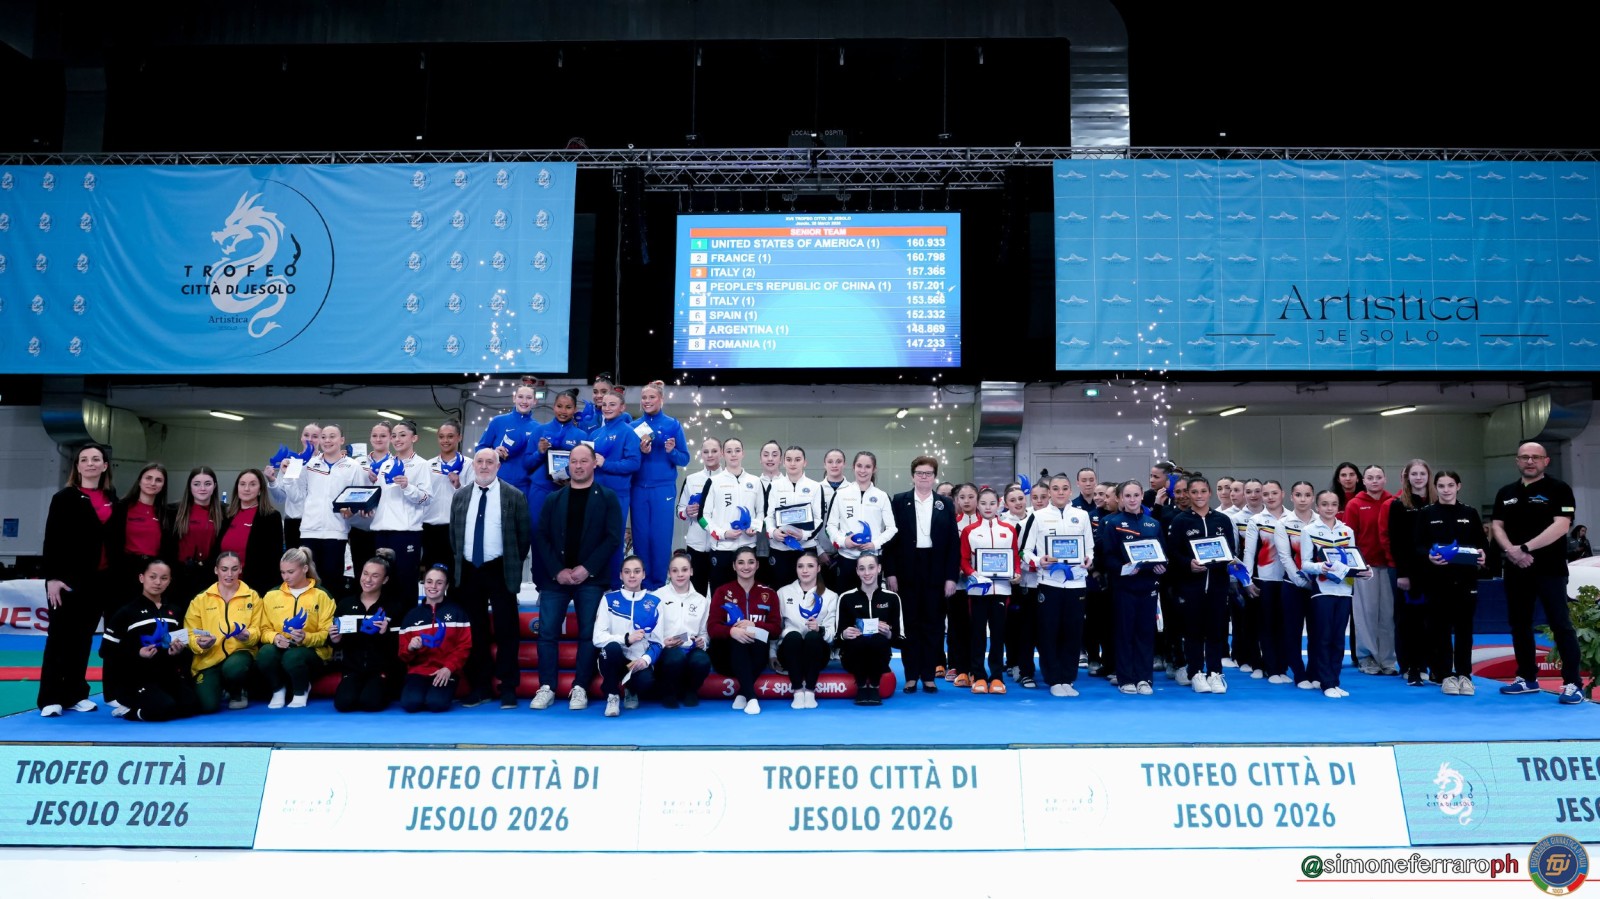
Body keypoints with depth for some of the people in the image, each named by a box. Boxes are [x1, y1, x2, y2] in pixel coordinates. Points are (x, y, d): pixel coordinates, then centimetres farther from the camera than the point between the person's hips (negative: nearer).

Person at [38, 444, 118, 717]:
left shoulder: (112, 500, 13)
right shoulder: (65, 498, 0)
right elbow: (52, 539, -6)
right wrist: (52, 577, -13)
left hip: (102, 579, 4)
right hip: (69, 578, -4)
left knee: (83, 637, 9)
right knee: (61, 636, -2)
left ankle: (74, 694, 16)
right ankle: (51, 698, 2)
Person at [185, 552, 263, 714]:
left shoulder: (252, 597, 8)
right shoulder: (201, 600, 9)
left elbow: (257, 630, 1)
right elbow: (190, 635, 5)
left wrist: (247, 635, -23)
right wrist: (199, 643, -18)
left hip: (240, 653, -1)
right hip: (209, 659, 1)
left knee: (234, 668, -39)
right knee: (207, 705, -23)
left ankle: (238, 692, 2)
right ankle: (222, 690, 19)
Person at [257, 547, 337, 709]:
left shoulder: (321, 595, -1)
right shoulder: (272, 595, 9)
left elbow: (327, 634, -4)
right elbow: (265, 629, 10)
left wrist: (306, 638, -23)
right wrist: (274, 637, -14)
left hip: (312, 651, -3)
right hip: (280, 648, 3)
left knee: (293, 656, -38)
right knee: (265, 653, -33)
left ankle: (301, 691, -2)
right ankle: (278, 690, -1)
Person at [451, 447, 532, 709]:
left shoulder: (514, 496, -1)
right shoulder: (459, 497, 10)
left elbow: (525, 535, 1)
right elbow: (453, 535, 16)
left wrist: (514, 564, 0)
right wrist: (458, 564, 10)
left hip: (500, 572, -3)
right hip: (468, 572, 4)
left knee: (506, 631, 0)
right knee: (475, 631, 9)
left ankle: (508, 688, 7)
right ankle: (480, 686, 17)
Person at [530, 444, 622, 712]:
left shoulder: (607, 498, 5)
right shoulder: (553, 499, 12)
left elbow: (613, 538, -4)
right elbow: (540, 537, 5)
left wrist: (587, 568, -13)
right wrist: (557, 571, -9)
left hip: (591, 578, -2)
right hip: (555, 577, 2)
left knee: (588, 633, -2)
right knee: (547, 632, -2)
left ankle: (580, 688, 6)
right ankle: (546, 688, 5)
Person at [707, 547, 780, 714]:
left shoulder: (768, 593, 7)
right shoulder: (723, 592, 4)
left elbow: (776, 628, -1)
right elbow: (712, 627, -7)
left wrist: (753, 626, -20)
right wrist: (732, 631, -29)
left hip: (756, 656, 1)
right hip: (726, 656, -1)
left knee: (758, 638, -32)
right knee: (738, 640, -33)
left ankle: (742, 694, -26)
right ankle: (751, 697, -39)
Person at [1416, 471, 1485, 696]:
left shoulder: (1470, 513, 10)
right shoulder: (1426, 513, 5)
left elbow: (1481, 542, 10)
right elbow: (1417, 545, 0)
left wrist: (1481, 555, -11)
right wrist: (1428, 556, -21)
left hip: (1465, 578, 2)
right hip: (1437, 578, -1)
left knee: (1464, 626, 4)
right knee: (1440, 626, 1)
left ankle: (1464, 674, 12)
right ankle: (1445, 675, 8)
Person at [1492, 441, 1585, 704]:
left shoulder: (1559, 490, -3)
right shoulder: (1506, 493, 14)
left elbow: (1561, 526, -14)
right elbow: (1497, 526, 9)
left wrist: (1525, 548, -18)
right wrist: (1510, 550, -11)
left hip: (1550, 569, -6)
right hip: (1515, 570, 6)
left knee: (1560, 625, -7)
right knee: (1519, 624, 10)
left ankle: (1573, 683, -4)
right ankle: (1527, 678, 20)